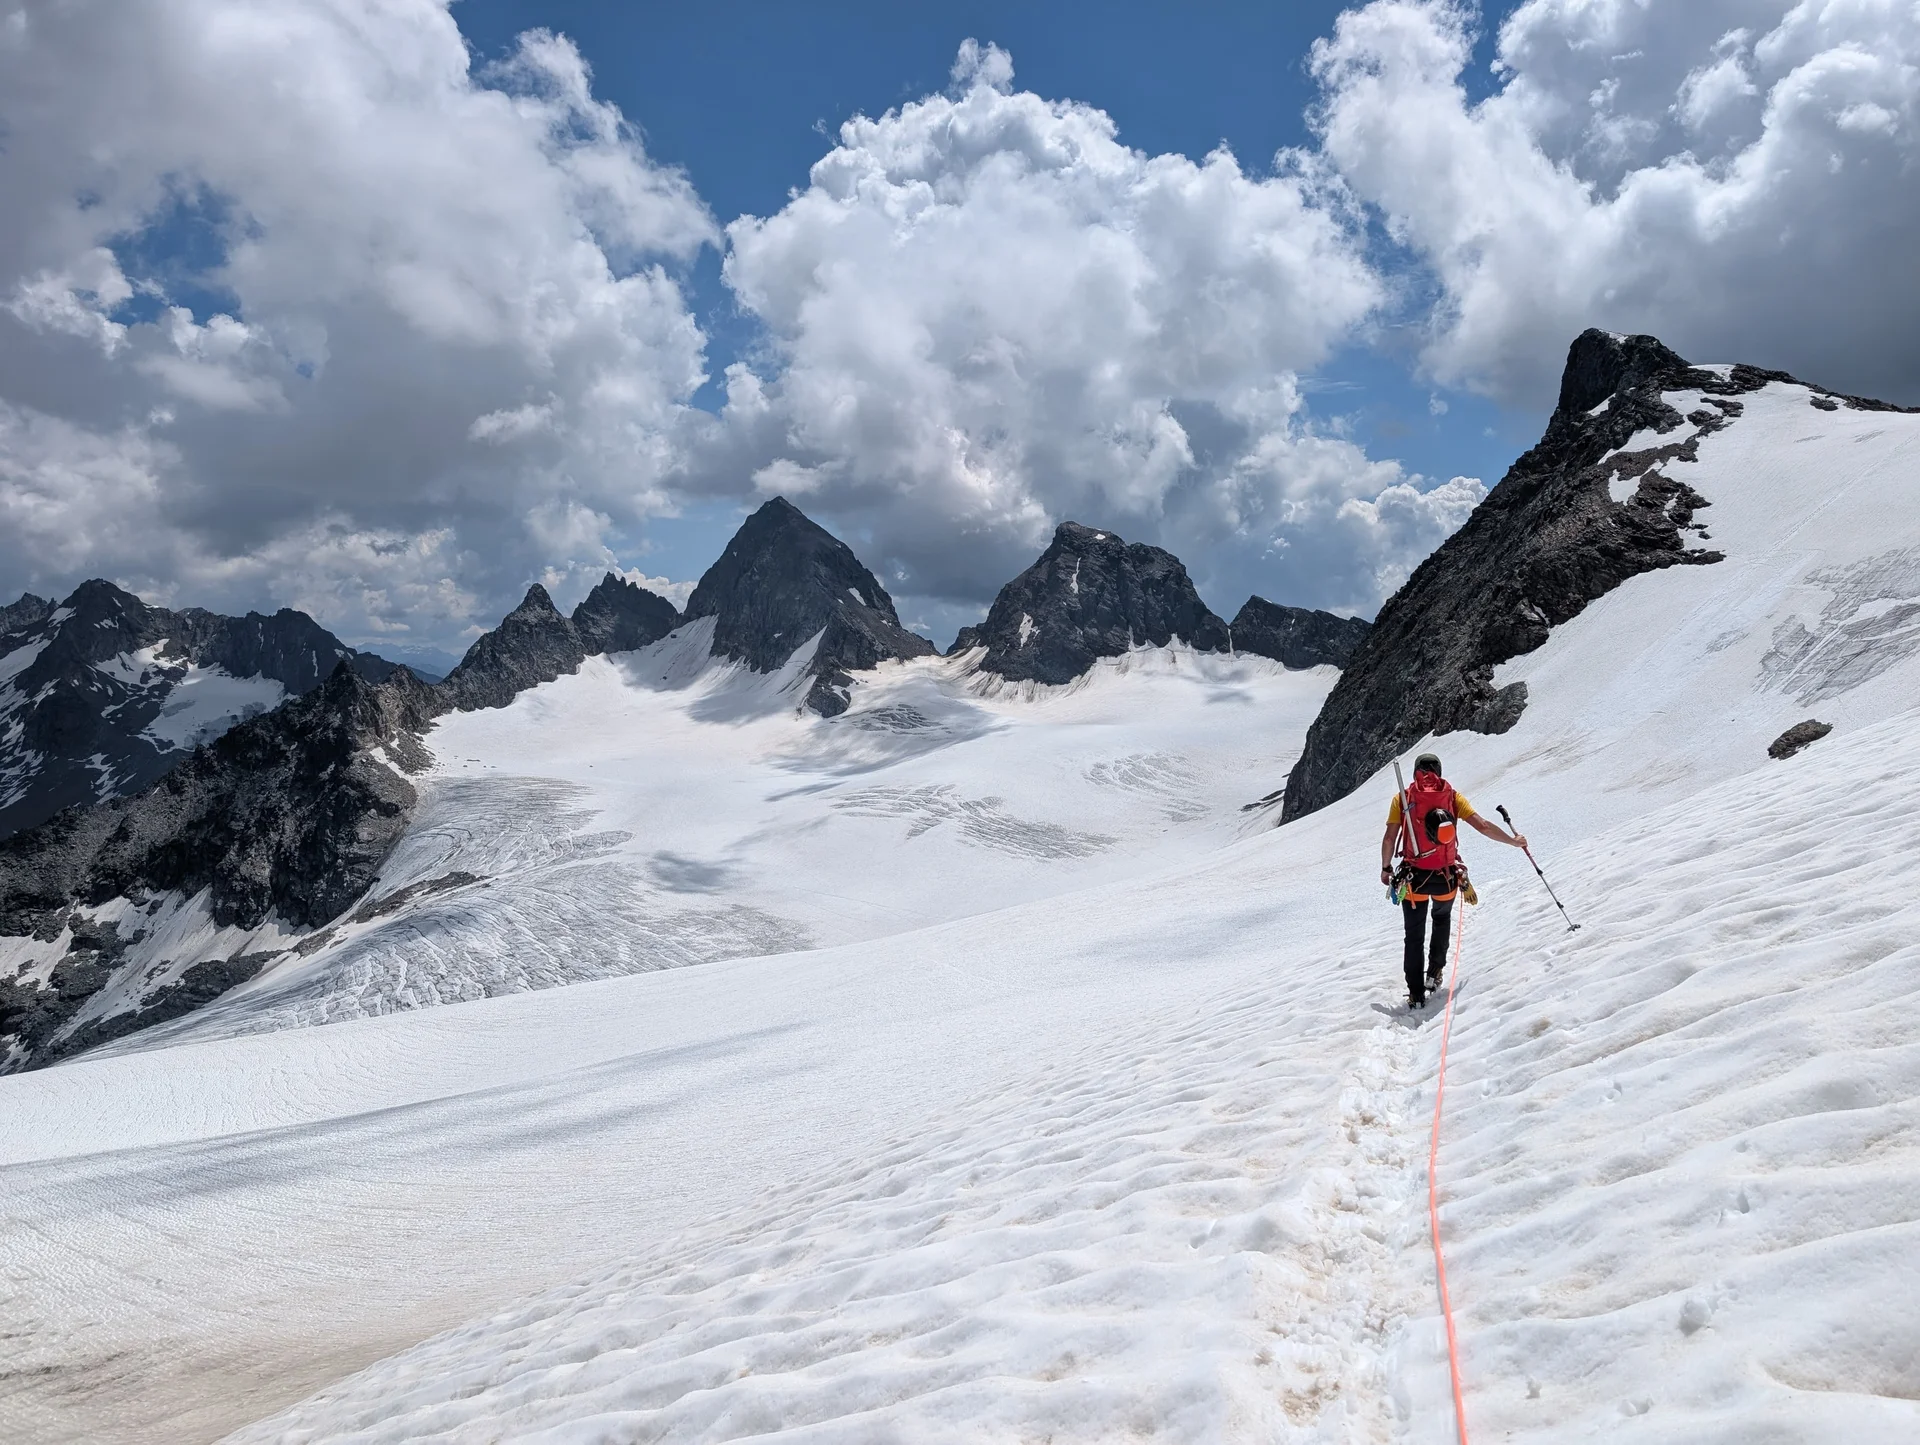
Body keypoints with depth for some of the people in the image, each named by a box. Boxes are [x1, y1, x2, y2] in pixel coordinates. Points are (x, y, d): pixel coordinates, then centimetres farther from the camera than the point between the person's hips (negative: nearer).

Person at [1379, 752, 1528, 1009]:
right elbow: (1483, 826, -5)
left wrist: (1386, 868, 7)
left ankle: (1416, 995, 8)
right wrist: (1513, 841, 8)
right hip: (1446, 878, 2)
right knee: (1442, 919, 32)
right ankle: (1434, 973, 27)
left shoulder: (1402, 798, -3)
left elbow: (1389, 837, -6)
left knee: (1414, 936, 11)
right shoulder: (1453, 796, 0)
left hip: (1414, 879, -1)